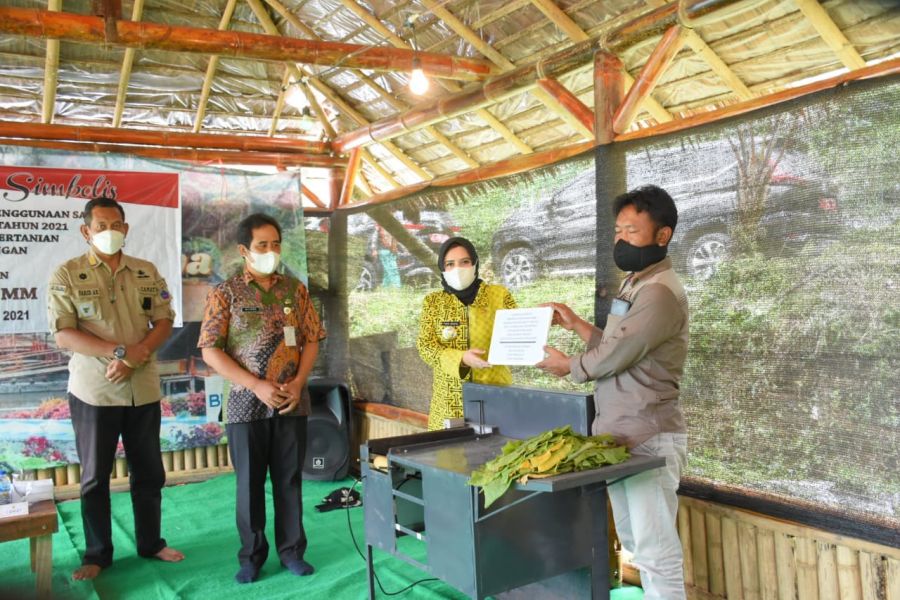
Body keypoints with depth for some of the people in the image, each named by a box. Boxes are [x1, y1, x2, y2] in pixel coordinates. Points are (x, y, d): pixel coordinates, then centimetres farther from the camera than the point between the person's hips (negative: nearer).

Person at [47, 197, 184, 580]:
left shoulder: (147, 272, 6)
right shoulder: (67, 274, -4)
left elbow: (164, 322, 3)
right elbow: (63, 334, -11)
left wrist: (134, 357, -14)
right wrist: (119, 351, -21)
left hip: (144, 389, 3)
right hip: (94, 391, -3)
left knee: (149, 473, 12)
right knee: (95, 476, 9)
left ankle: (150, 543, 28)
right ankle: (97, 554, 23)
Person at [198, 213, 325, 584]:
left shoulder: (295, 289, 6)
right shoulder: (225, 293, -3)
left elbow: (311, 340, 7)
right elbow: (211, 351, -9)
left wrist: (298, 383, -9)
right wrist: (258, 386, -15)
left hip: (292, 403, 2)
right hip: (246, 403, -2)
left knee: (290, 479, 10)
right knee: (249, 483, 8)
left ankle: (291, 550, 24)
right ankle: (252, 555, 23)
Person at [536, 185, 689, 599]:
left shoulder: (660, 292, -18)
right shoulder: (634, 284, 15)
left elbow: (613, 357, -19)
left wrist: (568, 366, -2)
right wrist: (576, 324, 11)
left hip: (647, 438, -10)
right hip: (620, 434, 10)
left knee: (656, 549, -1)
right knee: (635, 542, 18)